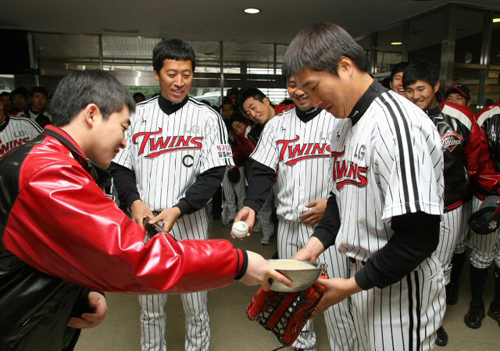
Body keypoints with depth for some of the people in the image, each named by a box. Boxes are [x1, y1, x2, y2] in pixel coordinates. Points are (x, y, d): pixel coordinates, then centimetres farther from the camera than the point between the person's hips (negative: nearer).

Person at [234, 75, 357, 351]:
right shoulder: (276, 124, 8)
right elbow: (264, 171, 1)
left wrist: (332, 202, -14)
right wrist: (251, 205, -14)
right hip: (288, 225, 4)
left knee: (335, 300, 0)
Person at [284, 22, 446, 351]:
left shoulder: (398, 124, -24)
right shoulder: (346, 125, 5)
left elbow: (419, 238, -24)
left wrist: (352, 285, -16)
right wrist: (314, 246, -1)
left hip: (400, 287, -8)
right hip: (364, 275, 8)